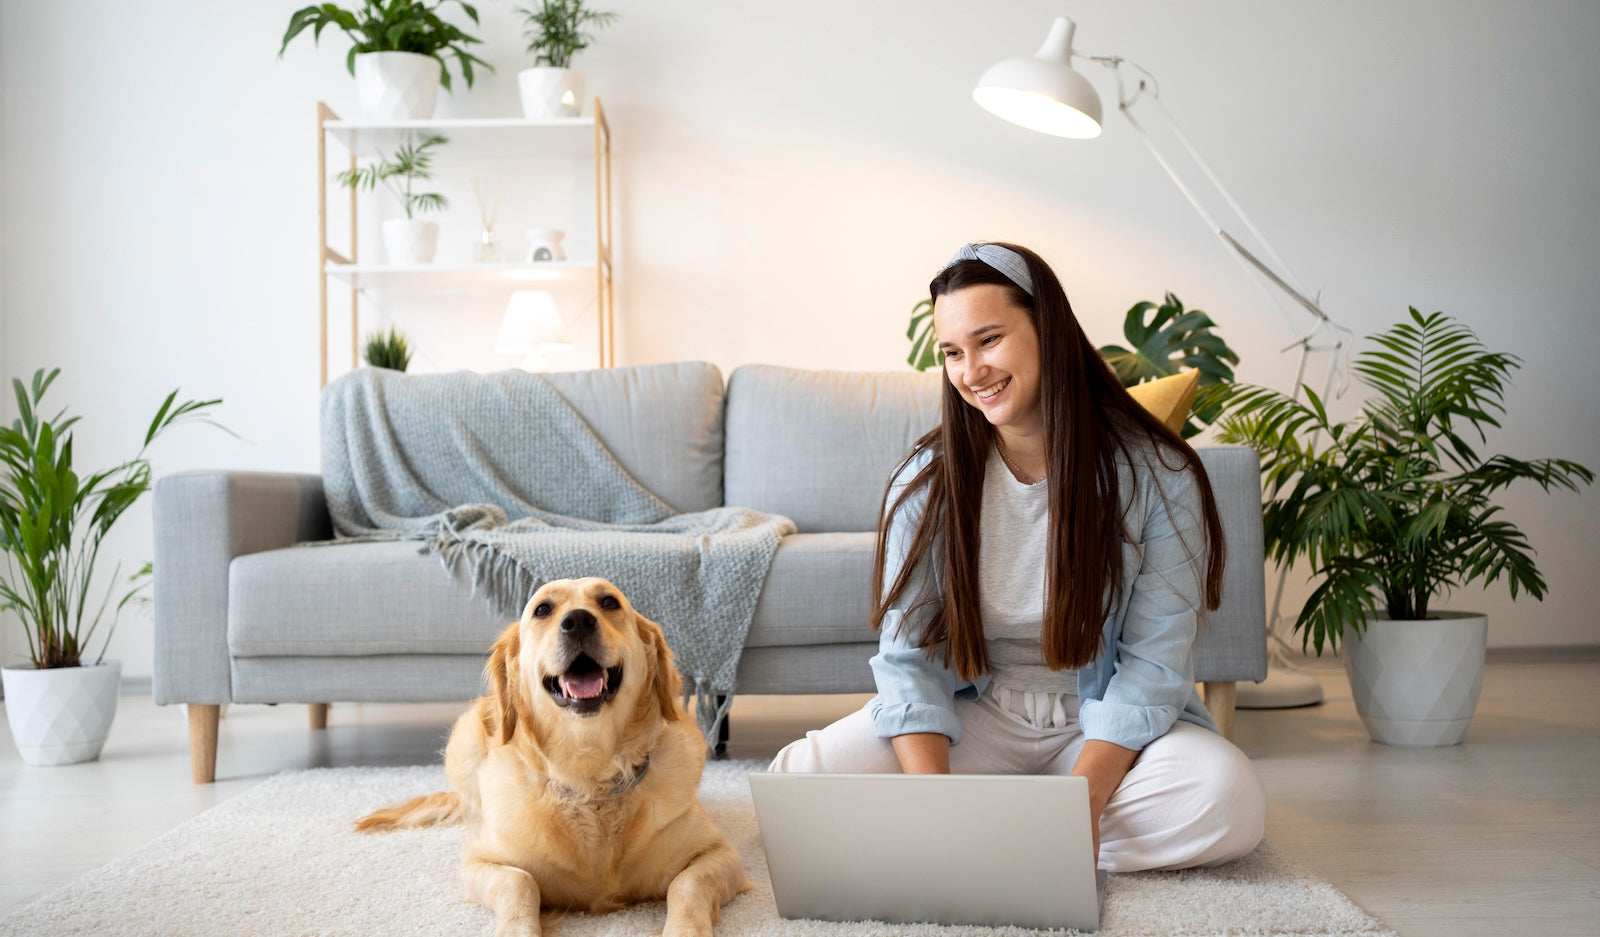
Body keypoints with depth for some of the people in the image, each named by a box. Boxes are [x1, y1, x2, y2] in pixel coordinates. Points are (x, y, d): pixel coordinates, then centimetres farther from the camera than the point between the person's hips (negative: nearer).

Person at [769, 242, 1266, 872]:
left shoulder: (1156, 475, -11)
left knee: (1230, 802, -32)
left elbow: (1153, 661, -13)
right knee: (800, 775, -22)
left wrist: (1082, 800, -27)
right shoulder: (926, 482, -6)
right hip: (975, 718, 0)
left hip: (1105, 726, 0)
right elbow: (908, 659, -9)